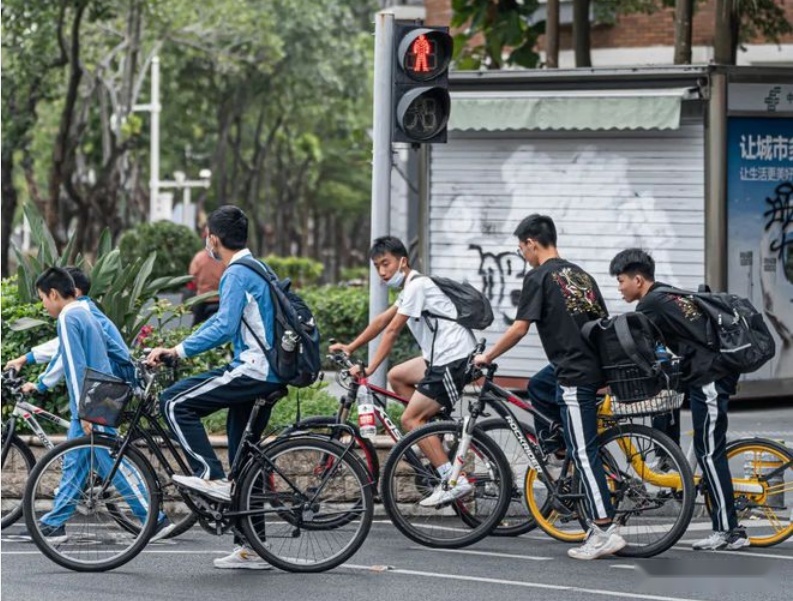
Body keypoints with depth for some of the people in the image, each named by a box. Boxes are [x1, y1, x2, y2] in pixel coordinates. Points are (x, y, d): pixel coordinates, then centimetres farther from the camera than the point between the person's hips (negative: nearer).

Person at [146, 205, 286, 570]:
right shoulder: (255, 270, 20)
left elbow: (224, 328, -23)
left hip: (252, 371, -10)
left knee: (174, 403, -10)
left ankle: (212, 476, -14)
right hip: (268, 376, 10)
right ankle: (250, 548, 14)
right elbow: (224, 321, 28)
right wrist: (175, 350, 25)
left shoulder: (238, 274, -12)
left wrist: (178, 351, -21)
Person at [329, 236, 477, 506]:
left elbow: (392, 331, -16)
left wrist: (369, 370, -16)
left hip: (454, 359, -10)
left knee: (410, 419, -10)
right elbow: (382, 321, 26)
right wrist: (350, 348, 27)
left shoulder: (417, 286, -12)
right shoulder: (411, 286, 19)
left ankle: (454, 481, -15)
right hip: (441, 358, 10)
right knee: (397, 376, 21)